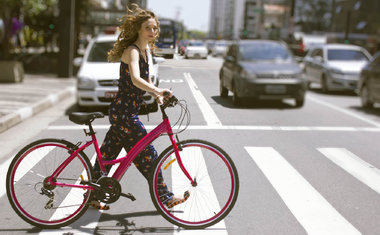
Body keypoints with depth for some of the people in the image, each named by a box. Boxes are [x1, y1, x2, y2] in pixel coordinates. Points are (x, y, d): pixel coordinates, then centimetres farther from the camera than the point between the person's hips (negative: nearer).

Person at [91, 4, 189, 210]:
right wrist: (157, 90, -50)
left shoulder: (145, 50, 12)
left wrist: (157, 95, 5)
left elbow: (145, 80, 21)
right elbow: (135, 79, -37)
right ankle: (165, 197, 7)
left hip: (123, 113, 9)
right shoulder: (132, 50, -18)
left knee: (108, 154, 15)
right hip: (124, 113, -9)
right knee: (147, 154, -2)